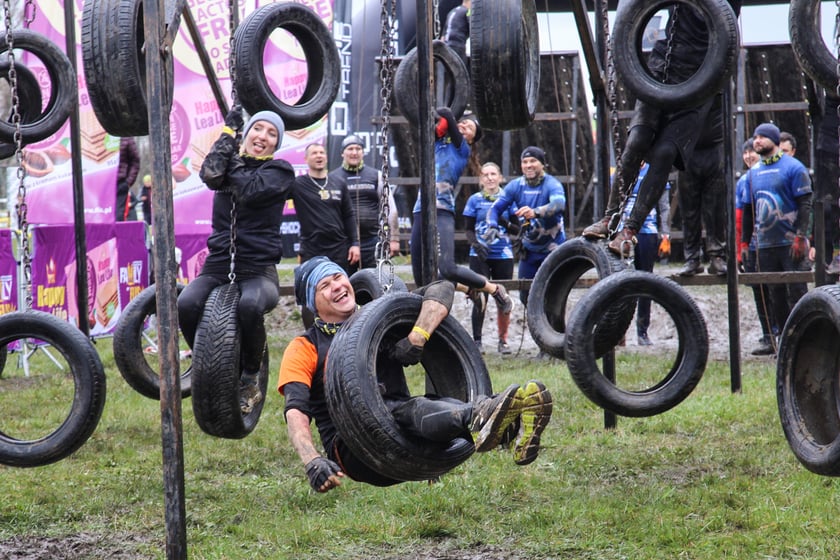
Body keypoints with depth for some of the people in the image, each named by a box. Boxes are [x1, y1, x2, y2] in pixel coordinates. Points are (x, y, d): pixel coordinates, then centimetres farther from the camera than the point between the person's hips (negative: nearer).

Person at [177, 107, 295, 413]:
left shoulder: (280, 171, 6)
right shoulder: (235, 161, 16)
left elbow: (249, 191, -14)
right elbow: (210, 175, -8)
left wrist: (234, 164, 2)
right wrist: (229, 130, 0)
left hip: (258, 269, -3)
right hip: (218, 263, 3)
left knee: (250, 306, -38)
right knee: (186, 305, -29)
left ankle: (250, 379, -12)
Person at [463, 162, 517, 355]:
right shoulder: (475, 200, 5)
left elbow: (517, 229, 7)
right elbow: (468, 229, 5)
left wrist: (504, 222, -13)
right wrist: (476, 245, -13)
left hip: (503, 255, 1)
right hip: (480, 256, -1)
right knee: (480, 297, -9)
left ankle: (503, 340, 12)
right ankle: (477, 340, -3)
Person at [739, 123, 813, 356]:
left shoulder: (793, 168, -3)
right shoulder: (753, 172, 14)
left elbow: (805, 205, -7)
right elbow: (747, 210, 19)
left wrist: (800, 237, -16)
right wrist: (745, 242, 14)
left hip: (789, 243, -5)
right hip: (764, 245, 5)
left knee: (796, 293, -5)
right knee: (775, 296, 7)